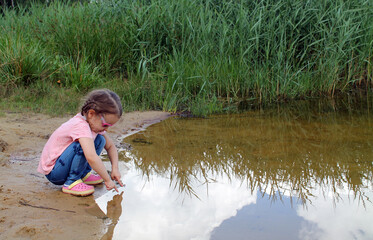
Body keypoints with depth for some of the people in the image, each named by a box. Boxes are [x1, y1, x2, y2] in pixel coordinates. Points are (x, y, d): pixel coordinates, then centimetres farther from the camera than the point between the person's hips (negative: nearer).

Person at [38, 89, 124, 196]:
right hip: (53, 172, -9)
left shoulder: (96, 123, -1)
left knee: (100, 140, 1)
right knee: (82, 146, -32)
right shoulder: (81, 126, -30)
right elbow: (91, 157, -41)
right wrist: (107, 180, -33)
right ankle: (71, 182, -18)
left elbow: (110, 146, 10)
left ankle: (84, 174, 5)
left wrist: (115, 168, -5)